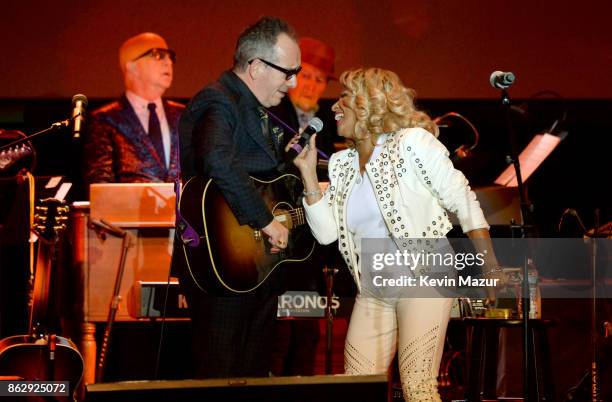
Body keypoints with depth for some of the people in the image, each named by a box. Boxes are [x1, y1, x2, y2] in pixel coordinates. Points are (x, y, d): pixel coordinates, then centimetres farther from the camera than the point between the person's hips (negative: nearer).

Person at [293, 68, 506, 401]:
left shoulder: (412, 142, -7)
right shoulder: (341, 163, 10)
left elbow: (464, 201, -7)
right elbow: (326, 232, 4)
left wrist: (491, 267, -11)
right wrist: (308, 174, -2)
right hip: (373, 294, 6)